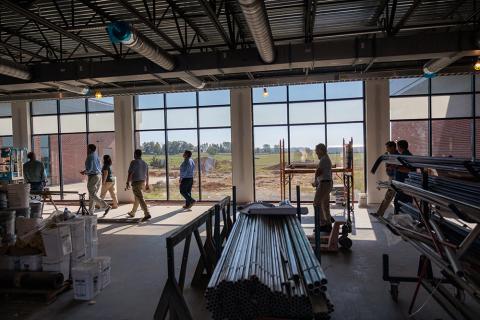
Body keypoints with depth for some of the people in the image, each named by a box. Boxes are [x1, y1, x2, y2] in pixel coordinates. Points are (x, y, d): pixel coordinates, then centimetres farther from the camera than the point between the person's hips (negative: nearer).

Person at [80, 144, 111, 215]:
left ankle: (106, 206, -18)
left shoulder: (90, 157, -10)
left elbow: (89, 168, -20)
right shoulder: (96, 156, 16)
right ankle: (91, 211, 16)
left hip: (93, 177, -9)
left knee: (92, 195, -7)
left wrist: (84, 172, 0)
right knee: (93, 194, 13)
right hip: (99, 175, 9)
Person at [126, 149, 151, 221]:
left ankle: (147, 214, -19)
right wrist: (147, 184, 19)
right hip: (143, 182, 8)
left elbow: (130, 173, -16)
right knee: (137, 198, 20)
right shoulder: (144, 163, 11)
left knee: (141, 199, -12)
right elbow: (147, 175, 14)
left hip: (136, 183, -8)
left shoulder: (134, 162, -10)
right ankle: (132, 213, 35)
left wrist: (128, 183, -15)